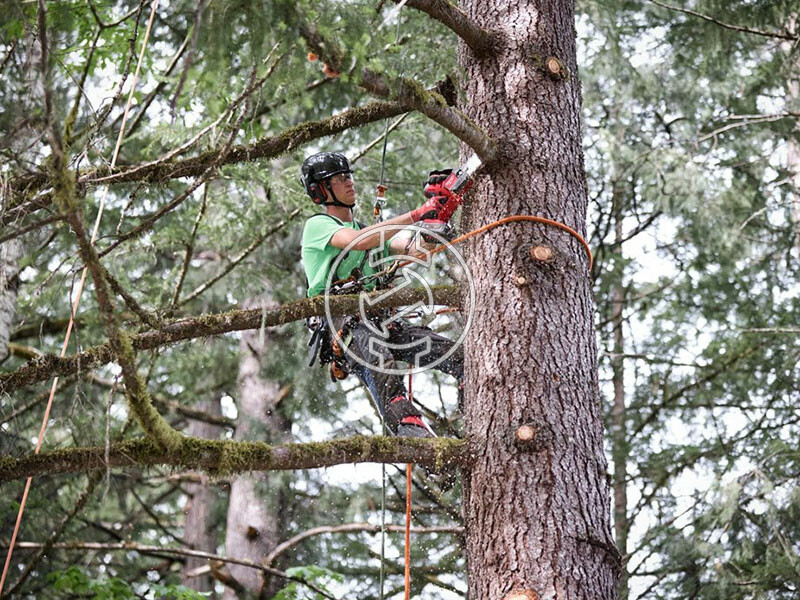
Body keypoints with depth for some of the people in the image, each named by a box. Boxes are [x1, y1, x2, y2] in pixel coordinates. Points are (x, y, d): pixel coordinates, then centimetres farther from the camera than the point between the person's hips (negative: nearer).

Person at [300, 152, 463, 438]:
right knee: (380, 360, -40)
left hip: (377, 320, 7)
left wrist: (433, 215, -7)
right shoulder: (317, 225, 7)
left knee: (455, 354, -15)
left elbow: (414, 248, 12)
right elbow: (357, 241, -15)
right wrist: (416, 215, -19)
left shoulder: (372, 229, 30)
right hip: (339, 322, -7)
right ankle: (407, 425, -56)